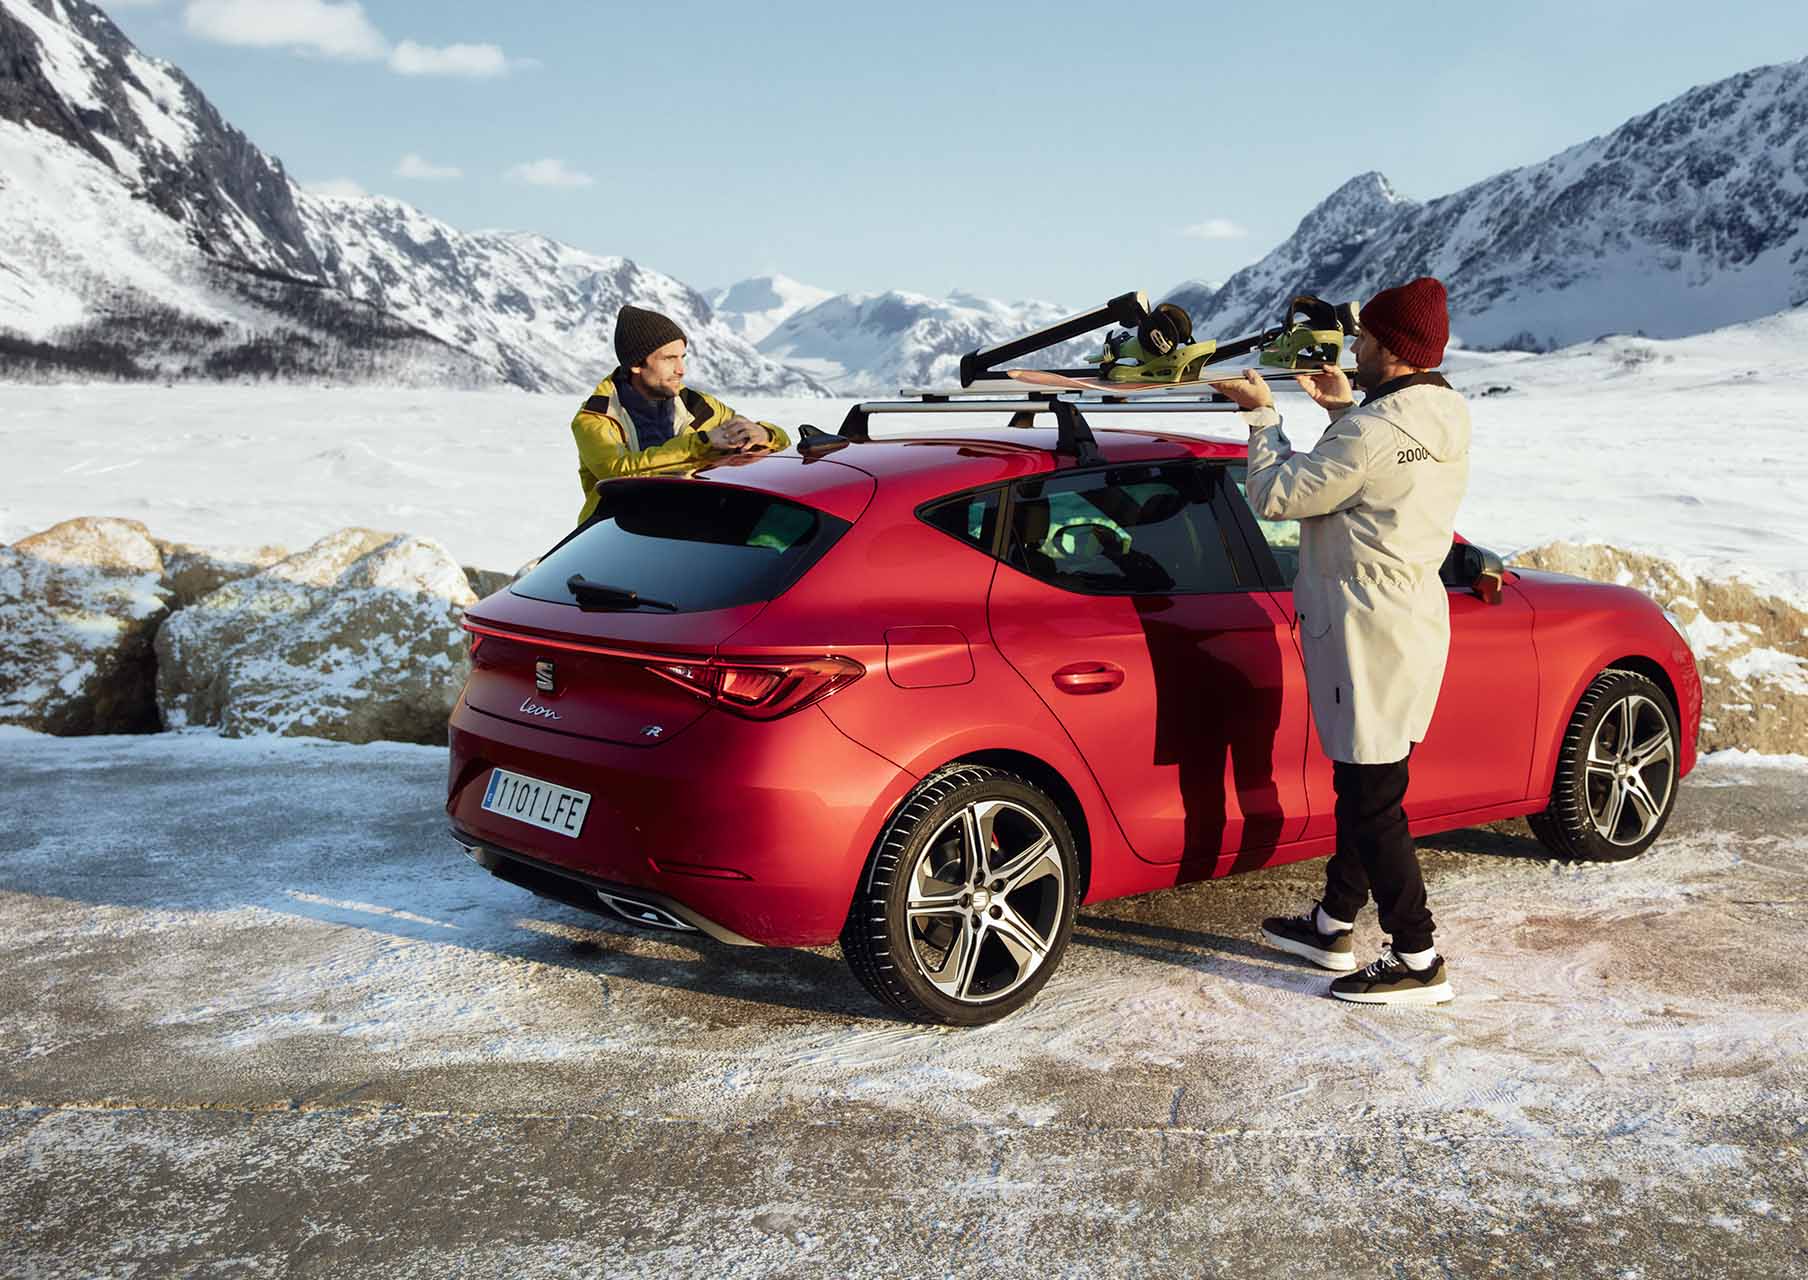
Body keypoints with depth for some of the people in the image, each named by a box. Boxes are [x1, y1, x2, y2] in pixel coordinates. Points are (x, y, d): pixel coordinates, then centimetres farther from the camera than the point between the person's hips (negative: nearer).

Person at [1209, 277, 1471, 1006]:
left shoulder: (1376, 431, -22)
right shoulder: (1444, 419, 8)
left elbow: (1277, 494, -15)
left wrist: (1261, 415, -1)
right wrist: (1345, 411, 19)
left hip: (1372, 639, -10)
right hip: (1411, 624, 10)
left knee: (1372, 803, -3)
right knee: (1363, 787, 19)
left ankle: (1418, 962, 2)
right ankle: (1333, 926, 32)